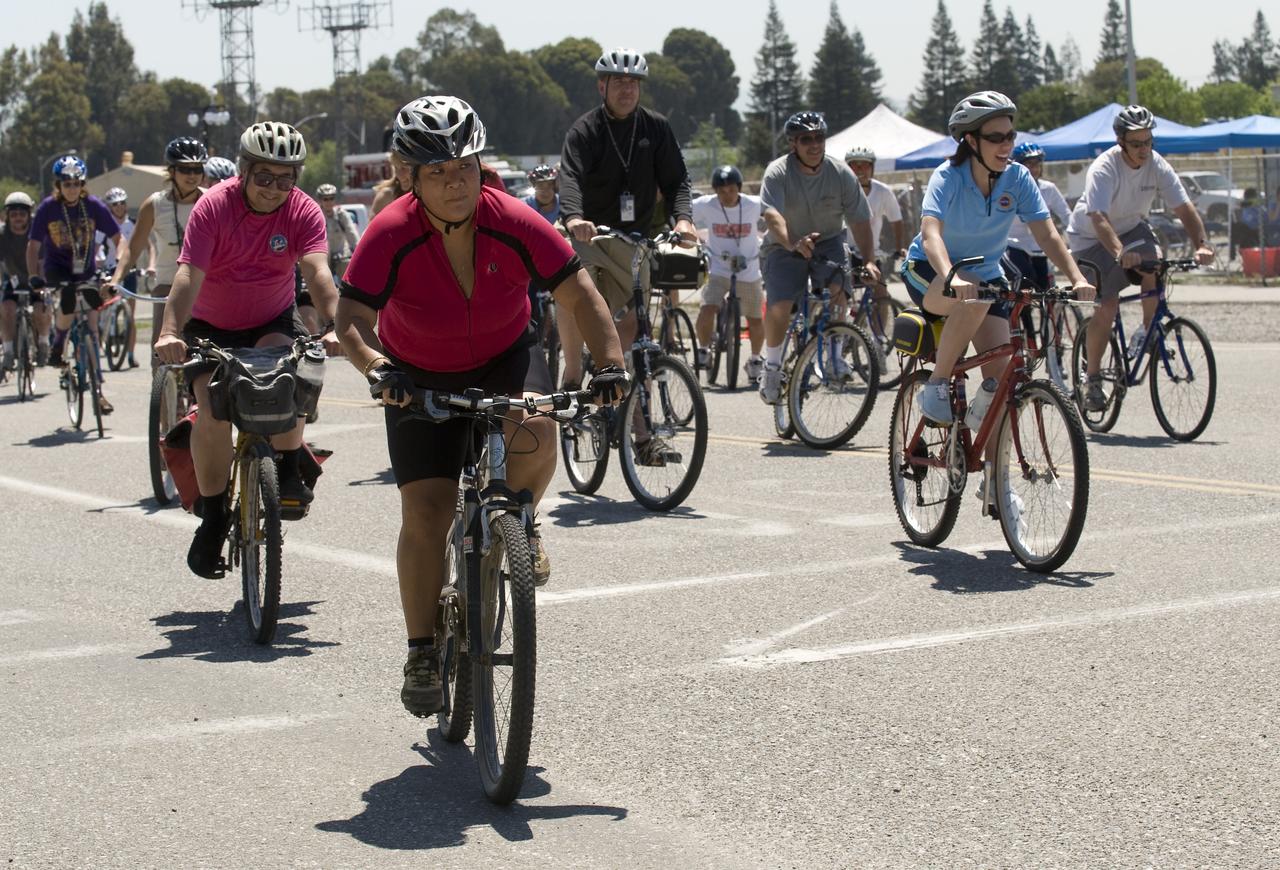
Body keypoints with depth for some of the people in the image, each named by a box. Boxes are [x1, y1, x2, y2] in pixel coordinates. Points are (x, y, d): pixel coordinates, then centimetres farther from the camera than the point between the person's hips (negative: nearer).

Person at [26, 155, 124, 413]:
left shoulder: (94, 206, -9)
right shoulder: (48, 208, -12)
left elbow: (118, 238, -4)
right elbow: (33, 246, -10)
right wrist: (34, 276, -23)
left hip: (86, 270, 2)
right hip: (57, 268, -2)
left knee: (92, 324, -5)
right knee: (69, 300, -32)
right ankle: (58, 341, 0)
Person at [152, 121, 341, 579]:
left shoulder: (304, 212, -15)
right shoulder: (214, 206, -19)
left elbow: (318, 272, -29)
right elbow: (189, 274, -29)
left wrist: (333, 325, -47)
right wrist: (170, 332, -45)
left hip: (272, 321, 1)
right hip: (211, 325, -1)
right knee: (213, 411, -22)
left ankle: (287, 472, -14)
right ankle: (213, 516, -4)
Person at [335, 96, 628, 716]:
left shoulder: (514, 224, -23)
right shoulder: (391, 235, -26)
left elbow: (580, 296, -20)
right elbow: (350, 321, -31)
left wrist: (609, 363, -34)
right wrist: (378, 369, -50)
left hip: (505, 357, 0)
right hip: (421, 377, 0)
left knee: (535, 432, -33)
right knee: (425, 513, -9)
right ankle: (423, 653, 7)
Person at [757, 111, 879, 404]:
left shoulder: (841, 173, -9)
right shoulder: (778, 172, -18)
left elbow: (860, 220, -8)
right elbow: (772, 215, -34)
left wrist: (869, 261, -20)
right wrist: (792, 243, -53)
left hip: (827, 242, 2)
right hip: (785, 247, -2)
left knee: (837, 287, -27)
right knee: (779, 305, -21)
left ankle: (833, 352, -6)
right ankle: (772, 365, 2)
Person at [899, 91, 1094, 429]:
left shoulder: (1018, 179, -12)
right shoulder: (948, 177, -23)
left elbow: (1047, 236, -16)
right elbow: (931, 234, -38)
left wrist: (1077, 279, -34)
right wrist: (952, 277, -57)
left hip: (986, 275, 4)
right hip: (928, 273, -4)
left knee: (1000, 373, -11)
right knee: (974, 299, -38)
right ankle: (935, 386, -23)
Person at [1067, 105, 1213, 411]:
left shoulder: (1157, 166, -15)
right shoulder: (1103, 170, -30)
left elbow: (1185, 208, -20)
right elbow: (1099, 218, -43)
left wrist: (1201, 244, -38)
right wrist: (1120, 253, -60)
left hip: (1131, 227, 4)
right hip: (1091, 237, -4)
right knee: (1107, 305, -17)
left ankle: (1147, 332, -8)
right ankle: (1092, 379, -2)